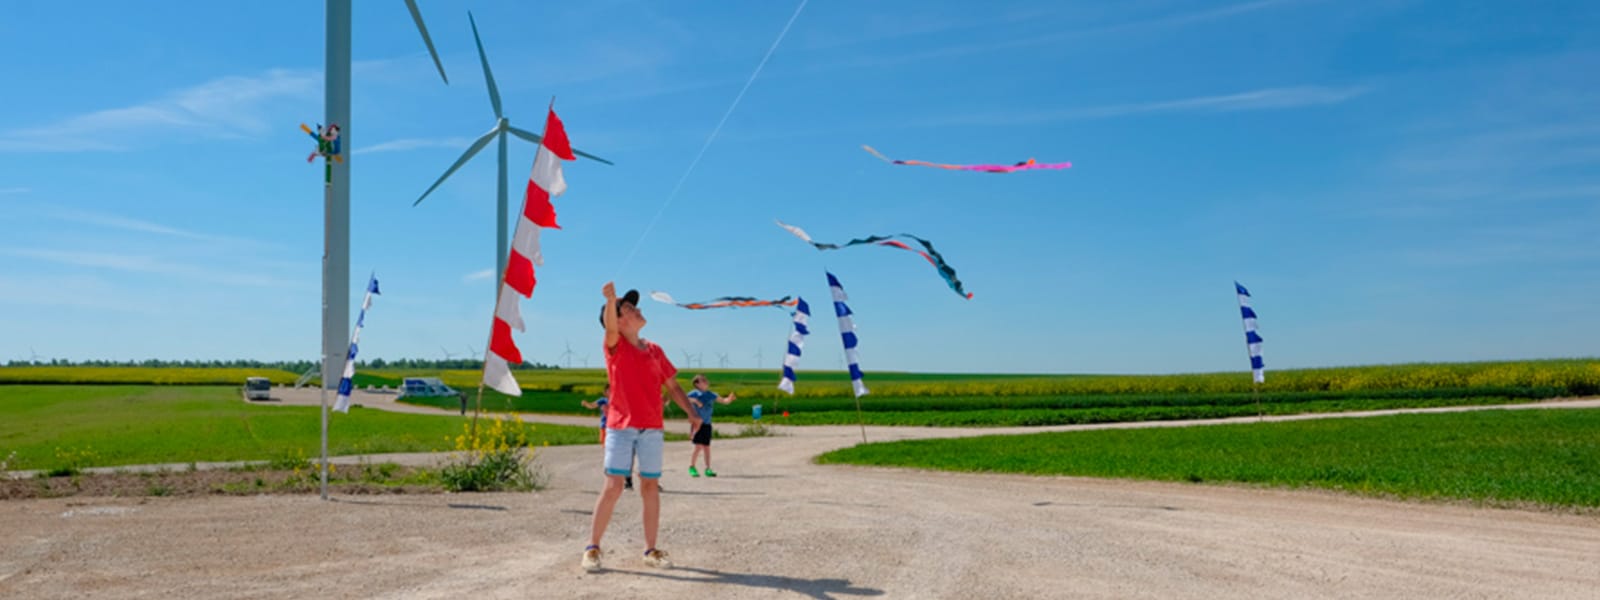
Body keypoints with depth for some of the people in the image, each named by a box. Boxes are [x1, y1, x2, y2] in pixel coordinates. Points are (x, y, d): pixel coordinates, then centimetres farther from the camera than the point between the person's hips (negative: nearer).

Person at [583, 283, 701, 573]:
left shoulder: (654, 350, 13)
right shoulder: (615, 346, -1)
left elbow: (673, 386, 15)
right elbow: (609, 326, -23)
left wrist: (691, 413, 2)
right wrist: (611, 299, -43)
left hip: (652, 427, 4)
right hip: (621, 426, -4)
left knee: (650, 487, 6)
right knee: (613, 486, -7)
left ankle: (651, 550, 15)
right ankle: (592, 548, 5)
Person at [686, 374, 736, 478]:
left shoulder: (711, 394, 9)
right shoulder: (694, 394, -4)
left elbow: (724, 401, 13)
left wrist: (730, 399, -7)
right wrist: (695, 401, -27)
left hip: (707, 424, 5)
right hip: (698, 423, -5)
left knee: (707, 447, 7)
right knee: (698, 446, -8)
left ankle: (708, 469, 12)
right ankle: (691, 467, 5)